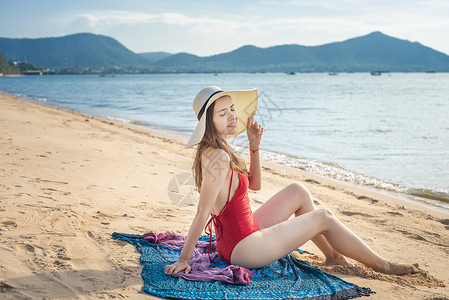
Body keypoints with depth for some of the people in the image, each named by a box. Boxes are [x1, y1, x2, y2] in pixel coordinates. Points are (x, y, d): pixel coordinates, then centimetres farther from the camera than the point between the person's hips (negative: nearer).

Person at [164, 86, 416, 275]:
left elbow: (255, 184, 13)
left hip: (243, 235, 10)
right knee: (324, 217, 0)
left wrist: (254, 147, 2)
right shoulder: (218, 157, -26)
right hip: (243, 249, -10)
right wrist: (183, 260, -23)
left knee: (298, 191, 16)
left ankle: (332, 255, 25)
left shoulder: (212, 151, 5)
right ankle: (381, 265, 18)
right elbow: (202, 212, -26)